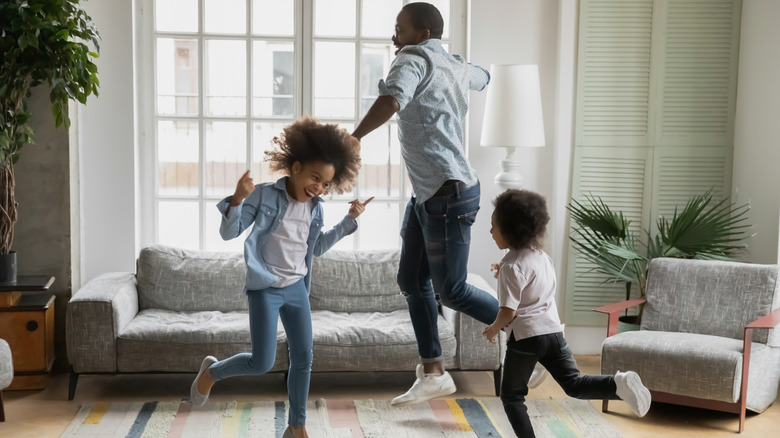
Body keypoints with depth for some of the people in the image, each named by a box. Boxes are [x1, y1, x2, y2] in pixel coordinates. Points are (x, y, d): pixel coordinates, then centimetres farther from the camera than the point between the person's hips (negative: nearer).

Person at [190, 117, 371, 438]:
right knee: (262, 363, -7)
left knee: (303, 359, 4)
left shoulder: (315, 208, 6)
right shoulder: (264, 195, -10)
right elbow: (228, 233, -11)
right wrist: (237, 200, -29)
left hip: (296, 288, 6)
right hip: (264, 288, -5)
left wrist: (349, 220, 15)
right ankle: (211, 371, 22)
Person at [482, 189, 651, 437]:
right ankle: (619, 384, -18)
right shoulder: (542, 256, 11)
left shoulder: (511, 267, -14)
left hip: (525, 337, -7)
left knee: (512, 395, 9)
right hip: (553, 331, 7)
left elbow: (508, 312, -17)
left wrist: (493, 329, 0)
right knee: (574, 384, 6)